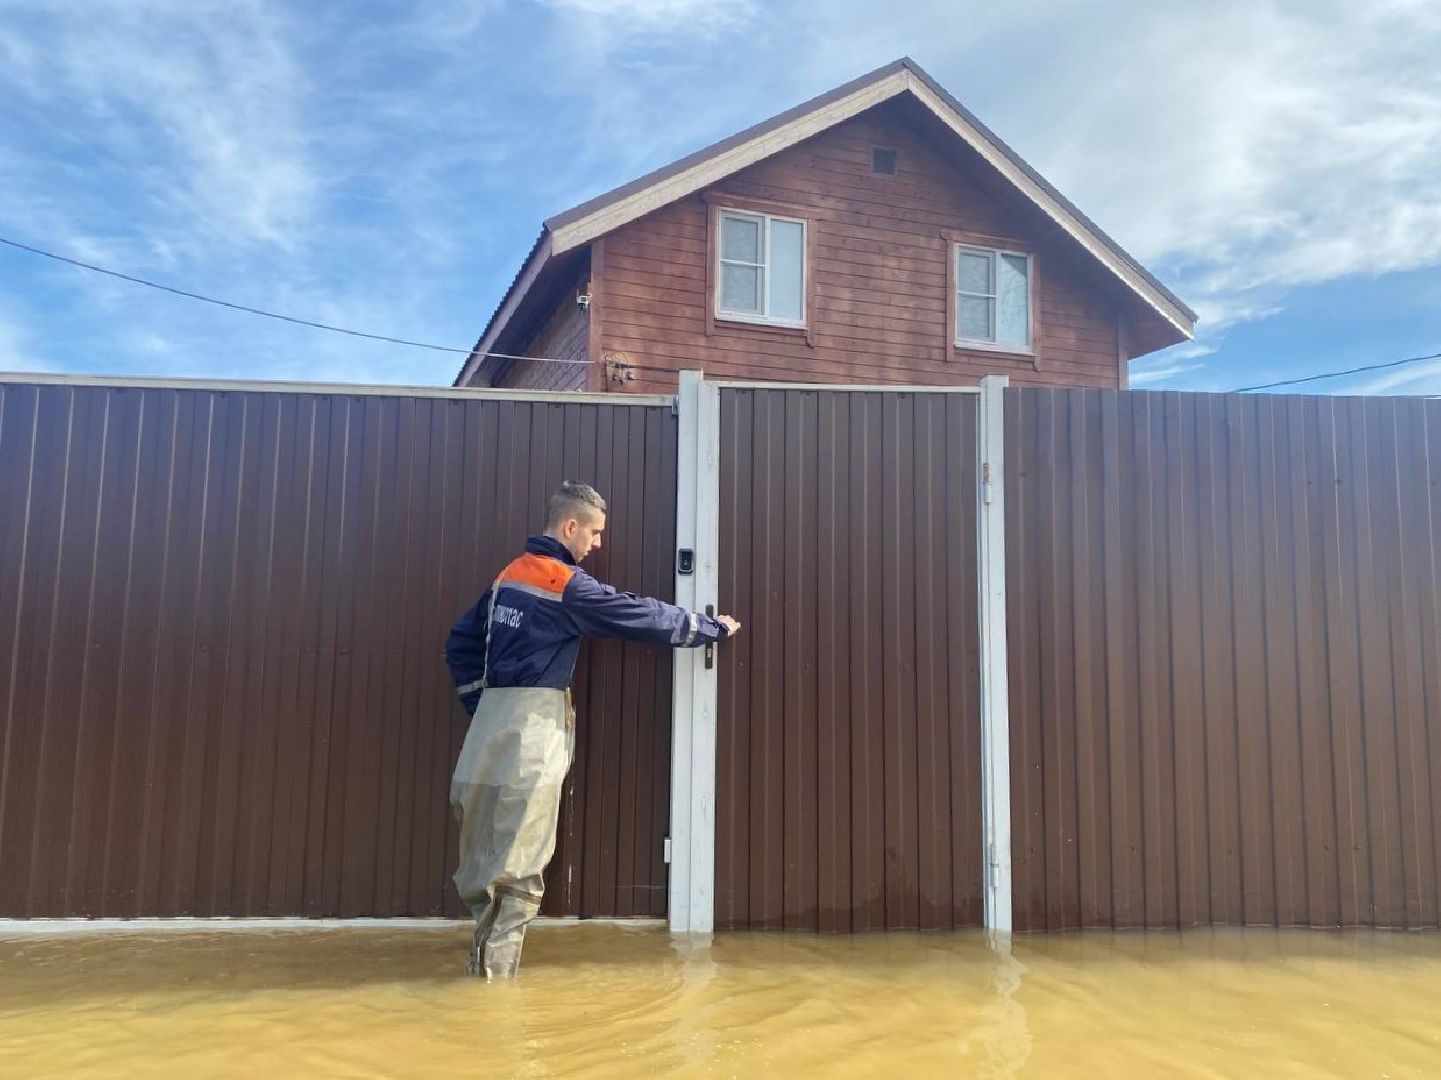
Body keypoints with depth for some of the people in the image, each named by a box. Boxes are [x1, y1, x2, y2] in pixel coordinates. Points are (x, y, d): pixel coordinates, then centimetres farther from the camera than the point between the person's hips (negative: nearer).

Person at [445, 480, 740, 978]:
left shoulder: (510, 576, 15)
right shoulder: (567, 584, -9)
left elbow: (460, 643, 20)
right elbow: (645, 616, -5)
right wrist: (713, 628, 7)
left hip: (492, 716, 8)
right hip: (534, 724, -8)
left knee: (485, 850, 11)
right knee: (519, 858, -5)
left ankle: (487, 956, 18)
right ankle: (497, 968, -2)